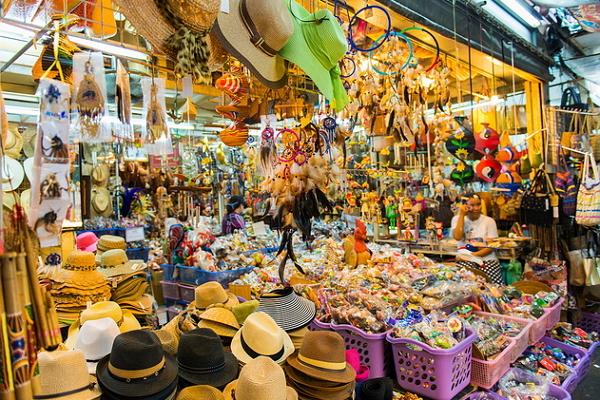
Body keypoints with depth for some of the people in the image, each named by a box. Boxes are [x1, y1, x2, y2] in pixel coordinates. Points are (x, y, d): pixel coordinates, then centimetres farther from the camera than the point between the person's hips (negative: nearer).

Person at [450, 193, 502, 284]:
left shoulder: (489, 221, 5)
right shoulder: (457, 219, 6)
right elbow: (457, 237, -13)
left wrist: (472, 255, -16)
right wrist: (461, 215, -9)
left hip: (487, 258, 1)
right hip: (465, 260, -1)